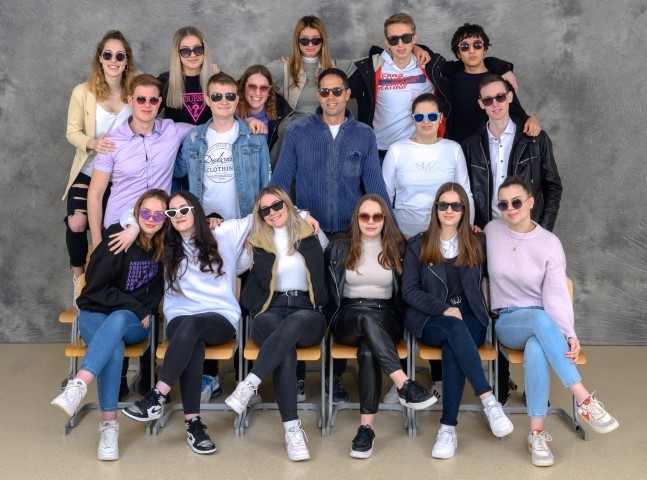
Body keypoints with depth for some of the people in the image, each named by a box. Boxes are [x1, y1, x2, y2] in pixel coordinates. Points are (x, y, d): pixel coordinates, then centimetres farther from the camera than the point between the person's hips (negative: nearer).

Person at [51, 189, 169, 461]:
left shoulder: (164, 247, 2)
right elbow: (95, 289, -10)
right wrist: (136, 307, -13)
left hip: (135, 323, 2)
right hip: (96, 314, -2)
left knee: (117, 319, -35)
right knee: (114, 348, -35)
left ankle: (78, 386, -47)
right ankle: (109, 425, -34)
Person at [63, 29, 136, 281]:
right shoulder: (83, 92, -13)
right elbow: (72, 132, -9)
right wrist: (92, 143, -29)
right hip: (88, 171, -1)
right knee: (76, 224, -14)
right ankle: (79, 276, 11)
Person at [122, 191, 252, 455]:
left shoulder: (224, 234, 10)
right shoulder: (167, 245, 16)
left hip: (222, 317, -1)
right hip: (180, 318, 1)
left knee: (191, 325, -38)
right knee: (193, 342, -36)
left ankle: (156, 398, -40)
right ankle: (193, 423, -38)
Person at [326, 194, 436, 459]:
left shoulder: (397, 247, 9)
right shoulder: (339, 247, 8)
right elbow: (329, 290, 15)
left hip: (386, 317, 0)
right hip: (348, 317, 0)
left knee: (369, 351, -34)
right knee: (367, 317, -38)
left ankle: (366, 428, -33)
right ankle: (404, 384, -43)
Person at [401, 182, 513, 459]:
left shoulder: (476, 245, 13)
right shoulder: (417, 246, 7)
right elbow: (409, 291, 0)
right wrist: (444, 309, -12)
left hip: (469, 317, 1)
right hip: (430, 320, -1)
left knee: (452, 348, -34)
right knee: (455, 328, -37)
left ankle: (448, 427, -34)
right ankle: (489, 401, -40)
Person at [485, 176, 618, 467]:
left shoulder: (550, 243, -4)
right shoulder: (492, 231, 1)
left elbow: (556, 294, -12)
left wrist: (569, 335, -26)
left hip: (544, 323, 0)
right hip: (508, 322, 0)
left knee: (536, 349, -39)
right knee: (540, 318, -38)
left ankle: (537, 434, -31)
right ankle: (584, 400, -39)